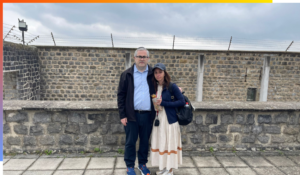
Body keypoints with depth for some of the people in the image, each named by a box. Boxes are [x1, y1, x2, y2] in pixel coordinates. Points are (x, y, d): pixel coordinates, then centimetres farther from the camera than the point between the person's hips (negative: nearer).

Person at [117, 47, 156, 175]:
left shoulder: (153, 74, 4)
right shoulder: (126, 75, 0)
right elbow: (121, 95, 0)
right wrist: (122, 115, -5)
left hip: (147, 115, 2)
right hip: (132, 115, -1)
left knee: (145, 141, 15)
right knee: (130, 142, 9)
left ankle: (142, 164, 34)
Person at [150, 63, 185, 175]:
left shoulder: (172, 86, -10)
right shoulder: (155, 87, 7)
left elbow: (182, 102, -14)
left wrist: (163, 103, -18)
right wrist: (154, 104, -3)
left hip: (170, 120, -5)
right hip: (158, 120, 6)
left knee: (169, 143, 4)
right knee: (160, 143, 12)